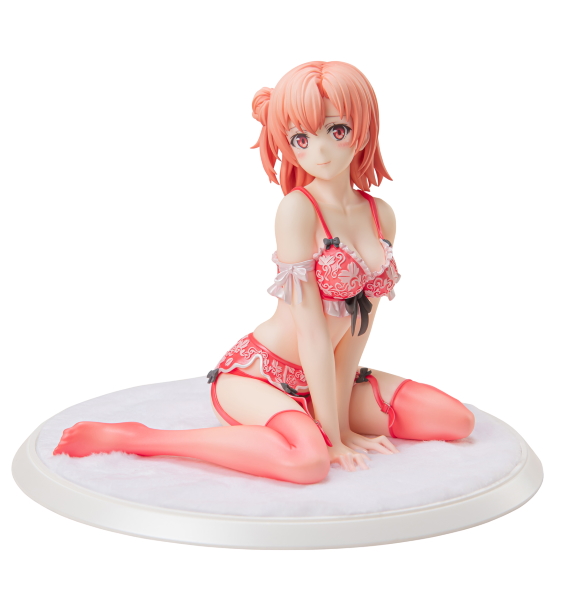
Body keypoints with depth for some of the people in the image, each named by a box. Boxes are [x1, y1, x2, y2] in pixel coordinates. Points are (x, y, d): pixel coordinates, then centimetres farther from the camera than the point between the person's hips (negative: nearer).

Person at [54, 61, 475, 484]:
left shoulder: (381, 216, 2)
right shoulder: (297, 209, -18)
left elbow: (359, 320, -1)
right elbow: (311, 327, -20)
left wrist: (339, 419, -7)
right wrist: (331, 435, -18)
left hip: (322, 380, 7)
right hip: (255, 373, -7)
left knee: (457, 421, 1)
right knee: (309, 460, -37)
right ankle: (133, 437, -21)